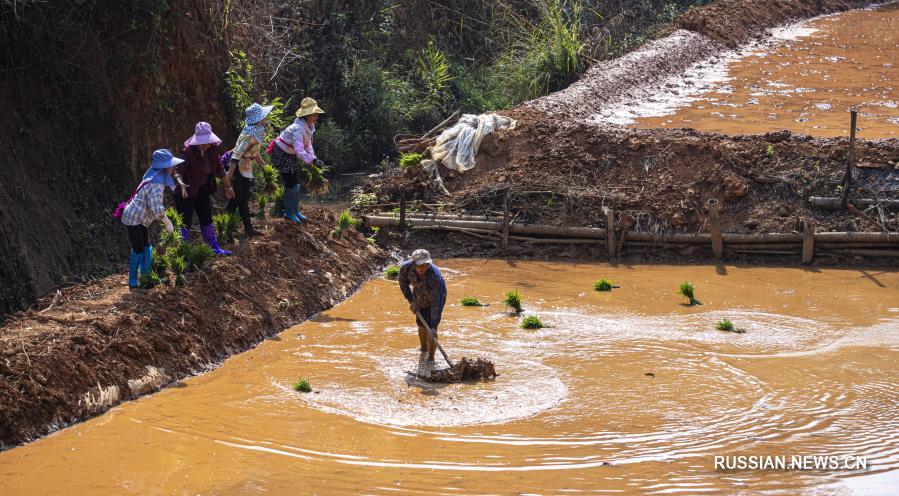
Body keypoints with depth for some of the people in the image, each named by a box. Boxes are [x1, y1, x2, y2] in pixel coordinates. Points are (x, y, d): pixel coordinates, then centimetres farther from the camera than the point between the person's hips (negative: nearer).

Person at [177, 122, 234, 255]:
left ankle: (214, 247, 23)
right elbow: (179, 171, -31)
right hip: (187, 192, -7)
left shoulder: (212, 150, -5)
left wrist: (228, 186, 16)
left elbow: (219, 170, 8)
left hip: (203, 191, 7)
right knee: (185, 222, -4)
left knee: (206, 219, 14)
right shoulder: (188, 152, -25)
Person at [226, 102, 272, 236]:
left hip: (246, 168, 10)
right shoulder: (252, 134, -24)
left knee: (244, 199, 14)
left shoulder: (258, 131, 5)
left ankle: (248, 228, 21)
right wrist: (230, 173, -28)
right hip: (240, 168, -10)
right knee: (236, 199, -1)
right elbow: (238, 153, -27)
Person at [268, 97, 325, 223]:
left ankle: (295, 210, 24)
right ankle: (288, 212, 10)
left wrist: (313, 157, -14)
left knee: (296, 183, 12)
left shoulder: (310, 126, -4)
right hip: (281, 154, -9)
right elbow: (299, 150, -44)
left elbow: (308, 144, 2)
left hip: (291, 155, 9)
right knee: (290, 184, -4)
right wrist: (313, 160, -54)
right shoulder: (298, 128, -34)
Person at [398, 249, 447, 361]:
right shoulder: (405, 268, -32)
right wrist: (411, 301, -18)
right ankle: (424, 349, 44)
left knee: (431, 328, -12)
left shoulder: (435, 275, -43)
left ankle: (431, 359, 3)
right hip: (419, 297, 4)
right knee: (421, 325, 18)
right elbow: (403, 284, -7)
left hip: (436, 296, -4)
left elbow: (435, 303, -41)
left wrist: (434, 327, -44)